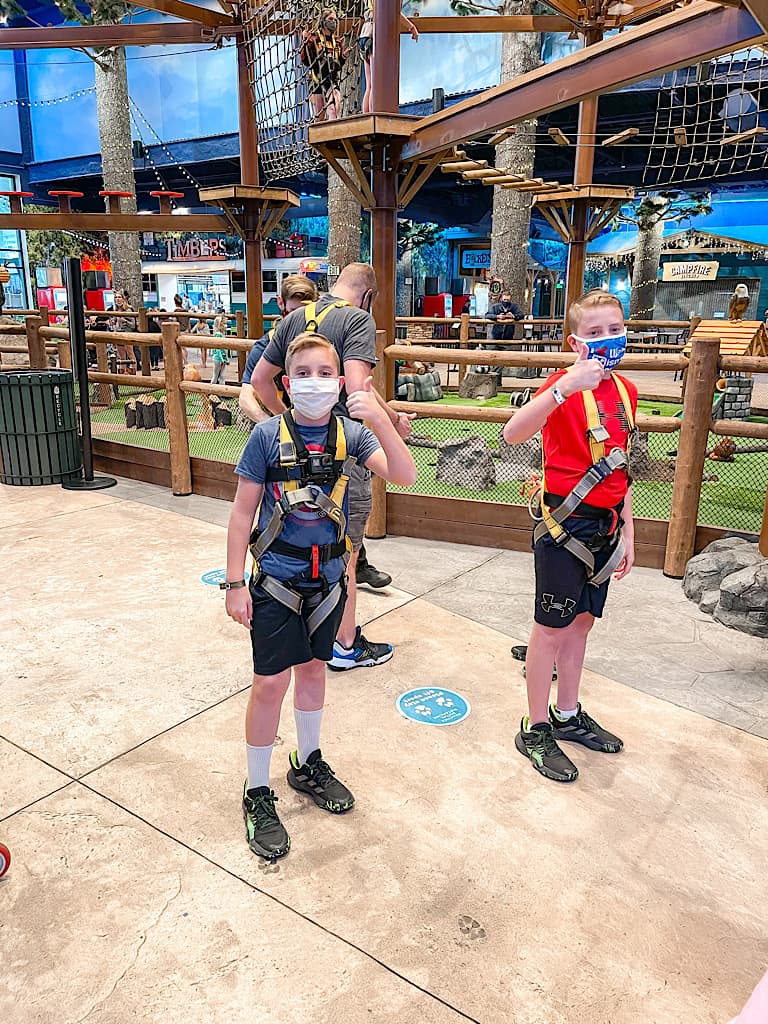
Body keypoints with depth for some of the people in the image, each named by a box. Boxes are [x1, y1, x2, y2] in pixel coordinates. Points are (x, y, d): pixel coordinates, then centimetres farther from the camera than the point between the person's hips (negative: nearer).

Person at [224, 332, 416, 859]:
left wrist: (381, 420, -33)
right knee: (271, 682, 1)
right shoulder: (268, 435, -12)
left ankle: (308, 765, 40)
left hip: (327, 577, 3)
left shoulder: (350, 434, -5)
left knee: (313, 667, 19)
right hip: (277, 578, -3)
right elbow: (243, 511, -7)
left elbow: (404, 476, -19)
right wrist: (235, 583, -8)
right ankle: (258, 794, 20)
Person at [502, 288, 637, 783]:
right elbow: (513, 433, -35)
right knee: (552, 628, 4)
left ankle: (568, 715, 35)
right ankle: (536, 730, 20)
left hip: (605, 524, 7)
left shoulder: (626, 391, 7)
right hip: (567, 523, -7)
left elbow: (620, 469, 14)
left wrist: (627, 532, 13)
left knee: (582, 621, 18)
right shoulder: (565, 385, -15)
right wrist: (564, 387, -45)